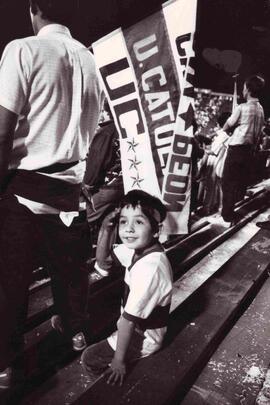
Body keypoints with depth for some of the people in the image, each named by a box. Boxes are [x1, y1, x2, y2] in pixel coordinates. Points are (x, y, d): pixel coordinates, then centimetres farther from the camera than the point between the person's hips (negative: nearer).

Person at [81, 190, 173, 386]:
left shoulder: (149, 268, -36)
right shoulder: (139, 246, -12)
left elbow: (130, 319, -28)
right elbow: (103, 262, 0)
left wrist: (119, 360, -17)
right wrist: (105, 230, -17)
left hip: (143, 336, -8)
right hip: (134, 324, 8)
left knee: (89, 359, 1)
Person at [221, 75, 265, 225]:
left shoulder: (242, 107, -12)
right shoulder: (261, 109, 8)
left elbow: (227, 126, 0)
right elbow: (259, 133, 12)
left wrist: (221, 131, 20)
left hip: (237, 148, -6)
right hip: (249, 149, 6)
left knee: (229, 181, 0)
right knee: (242, 179, 13)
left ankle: (227, 213, 2)